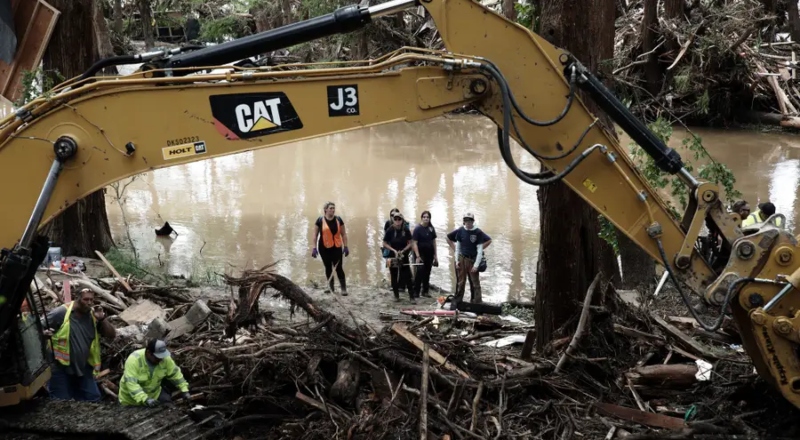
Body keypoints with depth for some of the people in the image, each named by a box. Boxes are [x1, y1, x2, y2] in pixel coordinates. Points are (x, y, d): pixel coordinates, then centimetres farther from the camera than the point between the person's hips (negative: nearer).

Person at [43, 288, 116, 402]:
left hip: (83, 368, 4)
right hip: (61, 367, -4)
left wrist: (102, 319, -13)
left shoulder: (93, 316, 2)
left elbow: (112, 335, 0)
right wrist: (44, 333, -28)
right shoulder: (61, 313, -11)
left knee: (93, 399, 8)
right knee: (61, 402, 2)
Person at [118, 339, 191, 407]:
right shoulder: (133, 360, -33)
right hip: (130, 398, -4)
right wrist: (145, 400, -48)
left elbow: (175, 374, -7)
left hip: (154, 394, 4)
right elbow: (131, 383, -39)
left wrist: (184, 390, -14)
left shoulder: (165, 358, -19)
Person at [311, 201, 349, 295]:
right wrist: (314, 248, -5)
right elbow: (315, 235, 0)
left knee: (339, 268, -5)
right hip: (324, 248, 0)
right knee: (328, 268, 10)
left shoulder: (338, 220, 0)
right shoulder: (320, 220, -4)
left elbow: (343, 234, 6)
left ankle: (344, 288, -2)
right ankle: (331, 288, 20)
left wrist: (345, 247, 2)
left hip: (337, 248, 0)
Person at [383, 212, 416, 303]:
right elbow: (385, 244, -4)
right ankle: (396, 295, 22)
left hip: (404, 255, 0)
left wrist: (403, 250, -16)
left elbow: (409, 243, -1)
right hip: (393, 255, 0)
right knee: (394, 276, 8)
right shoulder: (390, 230, -10)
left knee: (407, 277, -3)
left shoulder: (406, 230, -7)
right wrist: (394, 250, -16)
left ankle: (412, 297, 1)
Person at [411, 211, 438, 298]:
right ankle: (416, 292, -3)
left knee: (427, 272, 10)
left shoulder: (431, 228, 4)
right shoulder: (418, 228, -11)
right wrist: (418, 256, -19)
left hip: (429, 254, 5)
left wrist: (435, 255, 10)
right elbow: (414, 243, -13)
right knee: (420, 272, -9)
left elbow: (434, 241, 11)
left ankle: (425, 291, 20)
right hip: (421, 253, -5)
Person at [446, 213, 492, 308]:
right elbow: (458, 246, 8)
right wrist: (456, 260, 3)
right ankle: (456, 302, 17)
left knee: (475, 283, 6)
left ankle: (477, 303, 12)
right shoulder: (460, 231, -2)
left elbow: (480, 250, -9)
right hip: (461, 259, 2)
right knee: (460, 282, 10)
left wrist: (476, 265, -13)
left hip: (473, 260, -2)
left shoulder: (478, 232, -10)